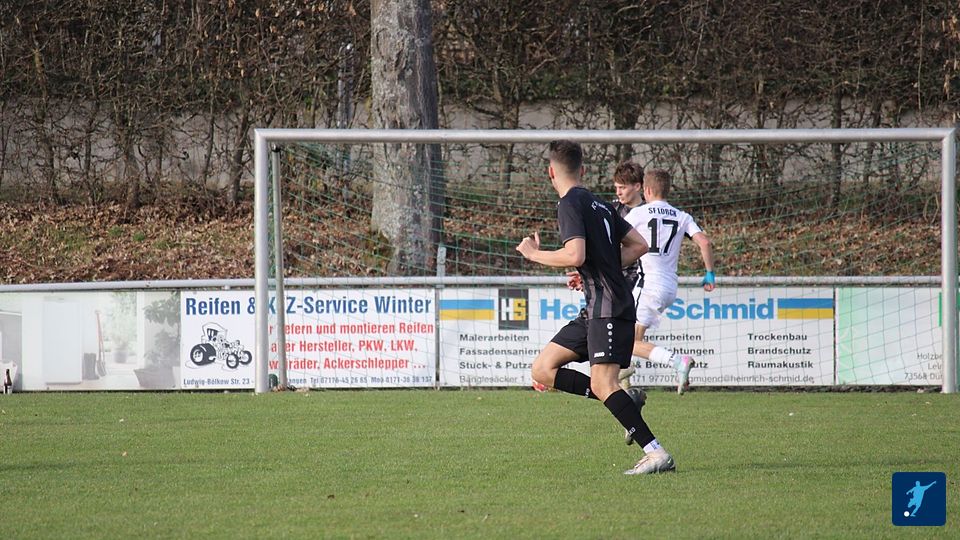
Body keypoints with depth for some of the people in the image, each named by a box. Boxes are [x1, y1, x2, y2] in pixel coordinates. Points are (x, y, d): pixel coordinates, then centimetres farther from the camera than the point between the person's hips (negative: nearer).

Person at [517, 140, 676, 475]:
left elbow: (575, 256, -23)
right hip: (596, 309, 9)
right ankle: (625, 407, 2)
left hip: (609, 307, -9)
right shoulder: (598, 204, 18)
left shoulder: (570, 204, -9)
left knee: (602, 384, -18)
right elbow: (639, 246, 19)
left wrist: (534, 254, -7)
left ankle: (657, 454, -22)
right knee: (542, 371, 7)